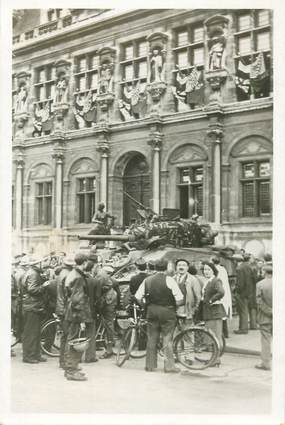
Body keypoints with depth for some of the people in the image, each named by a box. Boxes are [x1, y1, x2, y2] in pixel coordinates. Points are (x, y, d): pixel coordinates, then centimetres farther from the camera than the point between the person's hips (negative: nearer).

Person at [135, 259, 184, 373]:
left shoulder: (147, 280, 5)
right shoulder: (169, 280, -8)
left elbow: (137, 297, 3)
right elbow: (179, 300, -12)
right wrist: (174, 304, 8)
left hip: (151, 311, 4)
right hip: (167, 312, -4)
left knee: (151, 339, 11)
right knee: (167, 339, 2)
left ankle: (150, 365, 16)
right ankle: (169, 366, 2)